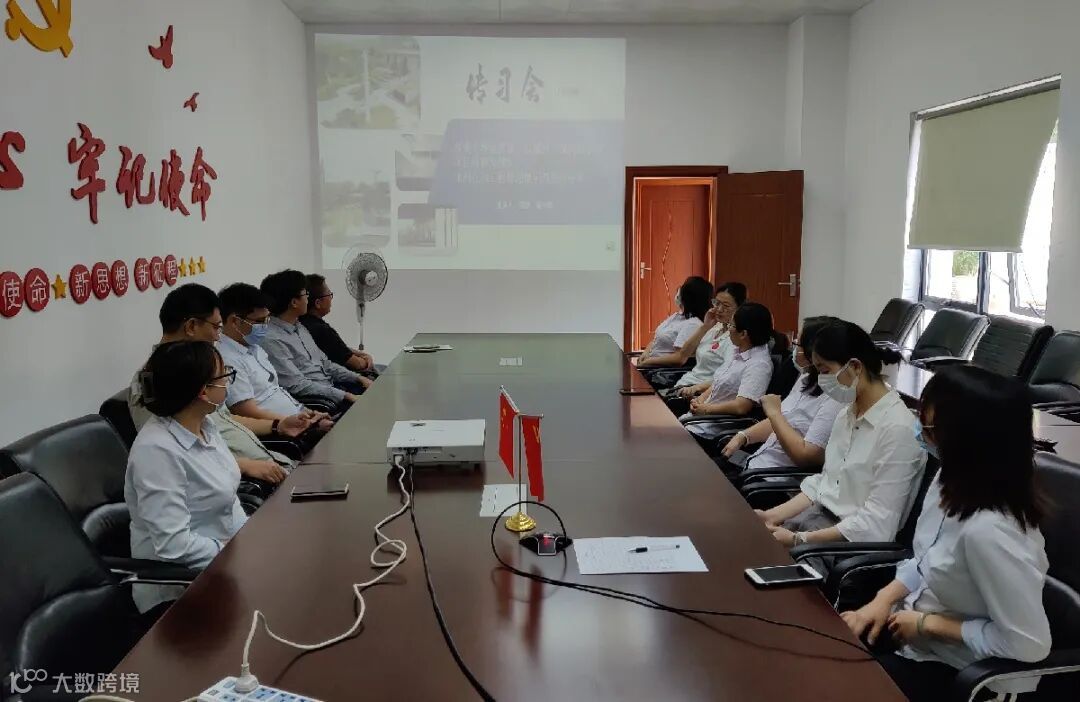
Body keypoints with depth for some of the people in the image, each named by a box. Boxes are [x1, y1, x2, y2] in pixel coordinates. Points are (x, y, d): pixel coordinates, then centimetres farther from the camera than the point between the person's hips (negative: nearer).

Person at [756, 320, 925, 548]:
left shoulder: (897, 428, -20)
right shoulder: (847, 412, 7)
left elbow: (876, 523, -21)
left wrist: (799, 540, -21)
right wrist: (775, 514, -1)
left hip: (853, 540, -7)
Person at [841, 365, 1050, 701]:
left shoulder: (988, 530, -34)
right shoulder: (953, 483, -8)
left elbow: (1028, 643, -28)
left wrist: (928, 624, -18)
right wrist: (883, 599, -4)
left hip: (961, 671, -7)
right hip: (916, 627, 7)